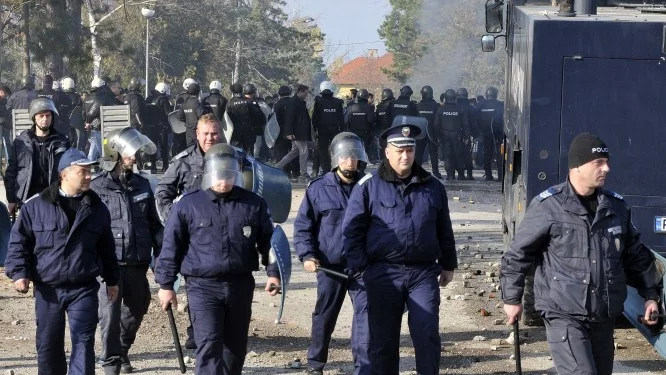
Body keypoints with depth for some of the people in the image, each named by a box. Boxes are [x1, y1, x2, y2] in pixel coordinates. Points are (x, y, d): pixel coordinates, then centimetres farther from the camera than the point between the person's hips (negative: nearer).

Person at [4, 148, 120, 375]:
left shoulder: (97, 209, 7)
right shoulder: (36, 207, 0)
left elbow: (106, 248, 16)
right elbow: (19, 242, 3)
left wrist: (111, 280, 18)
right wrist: (19, 273, -8)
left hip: (84, 289, 0)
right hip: (47, 289, 0)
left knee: (83, 342, -8)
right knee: (48, 344, 9)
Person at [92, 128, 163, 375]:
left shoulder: (142, 185, 10)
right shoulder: (97, 188, -5)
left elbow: (154, 223, 15)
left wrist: (160, 252, 10)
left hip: (137, 263, 5)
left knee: (136, 309, 16)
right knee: (110, 314, -7)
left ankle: (122, 351, 37)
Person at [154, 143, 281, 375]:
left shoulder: (253, 204, 5)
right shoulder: (188, 205, -1)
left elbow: (268, 241, 14)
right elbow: (171, 247, 3)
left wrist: (273, 271, 2)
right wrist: (166, 285, 2)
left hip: (241, 285, 3)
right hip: (203, 286, -3)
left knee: (236, 346, 12)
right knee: (209, 345, -14)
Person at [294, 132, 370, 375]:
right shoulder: (318, 189, 0)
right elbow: (303, 226, 2)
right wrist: (306, 255, -10)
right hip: (329, 266, 0)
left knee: (365, 312, -12)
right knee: (324, 317, 13)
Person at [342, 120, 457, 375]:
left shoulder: (433, 187, 10)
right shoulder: (369, 186, 0)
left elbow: (444, 230, 18)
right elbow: (351, 229, 0)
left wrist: (448, 264, 19)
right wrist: (359, 268, -6)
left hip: (424, 272, 1)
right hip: (383, 273, -1)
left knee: (427, 335, -5)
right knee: (383, 339, 6)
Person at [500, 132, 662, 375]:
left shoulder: (617, 207, 7)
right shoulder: (548, 206, -9)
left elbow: (636, 254, 18)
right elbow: (518, 254, -2)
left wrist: (650, 295, 15)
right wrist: (512, 299, 2)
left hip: (604, 317, 6)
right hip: (564, 315, -6)